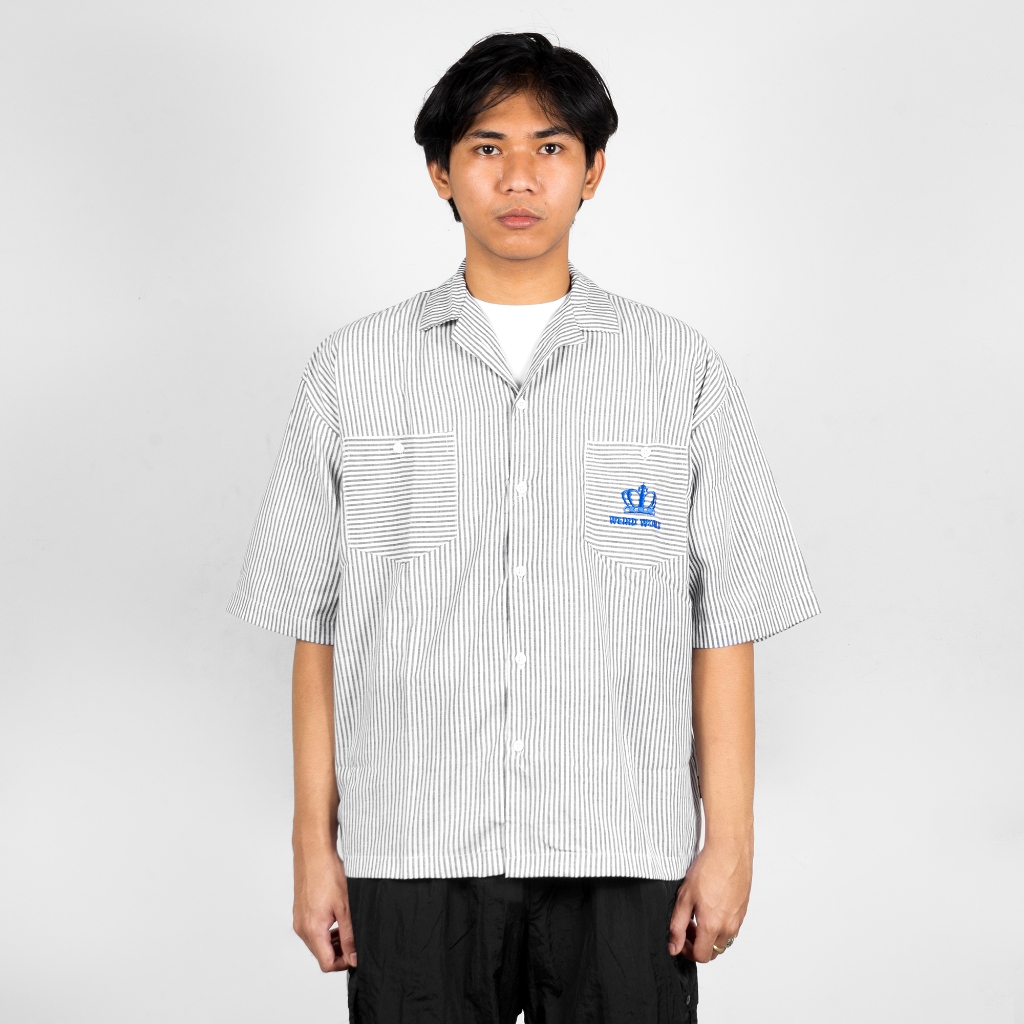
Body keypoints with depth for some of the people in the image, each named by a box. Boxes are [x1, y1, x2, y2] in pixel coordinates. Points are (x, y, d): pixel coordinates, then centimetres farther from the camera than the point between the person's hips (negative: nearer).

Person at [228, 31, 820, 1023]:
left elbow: (724, 624, 3)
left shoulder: (679, 372, 4)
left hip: (622, 859, 0)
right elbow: (316, 630, 5)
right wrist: (314, 843, 3)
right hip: (410, 859, 0)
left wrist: (729, 840, -1)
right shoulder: (353, 371, 5)